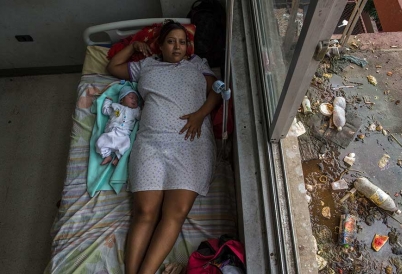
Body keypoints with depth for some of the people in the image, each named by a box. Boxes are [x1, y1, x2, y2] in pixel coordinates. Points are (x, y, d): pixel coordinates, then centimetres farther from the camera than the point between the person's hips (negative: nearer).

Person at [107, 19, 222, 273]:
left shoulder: (197, 64, 24)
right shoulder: (145, 66, 27)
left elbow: (217, 91, 12)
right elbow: (113, 67, 38)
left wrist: (199, 114, -5)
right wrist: (134, 46, 32)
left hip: (192, 141, -1)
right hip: (152, 141, 1)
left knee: (177, 212, -20)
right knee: (145, 212, -16)